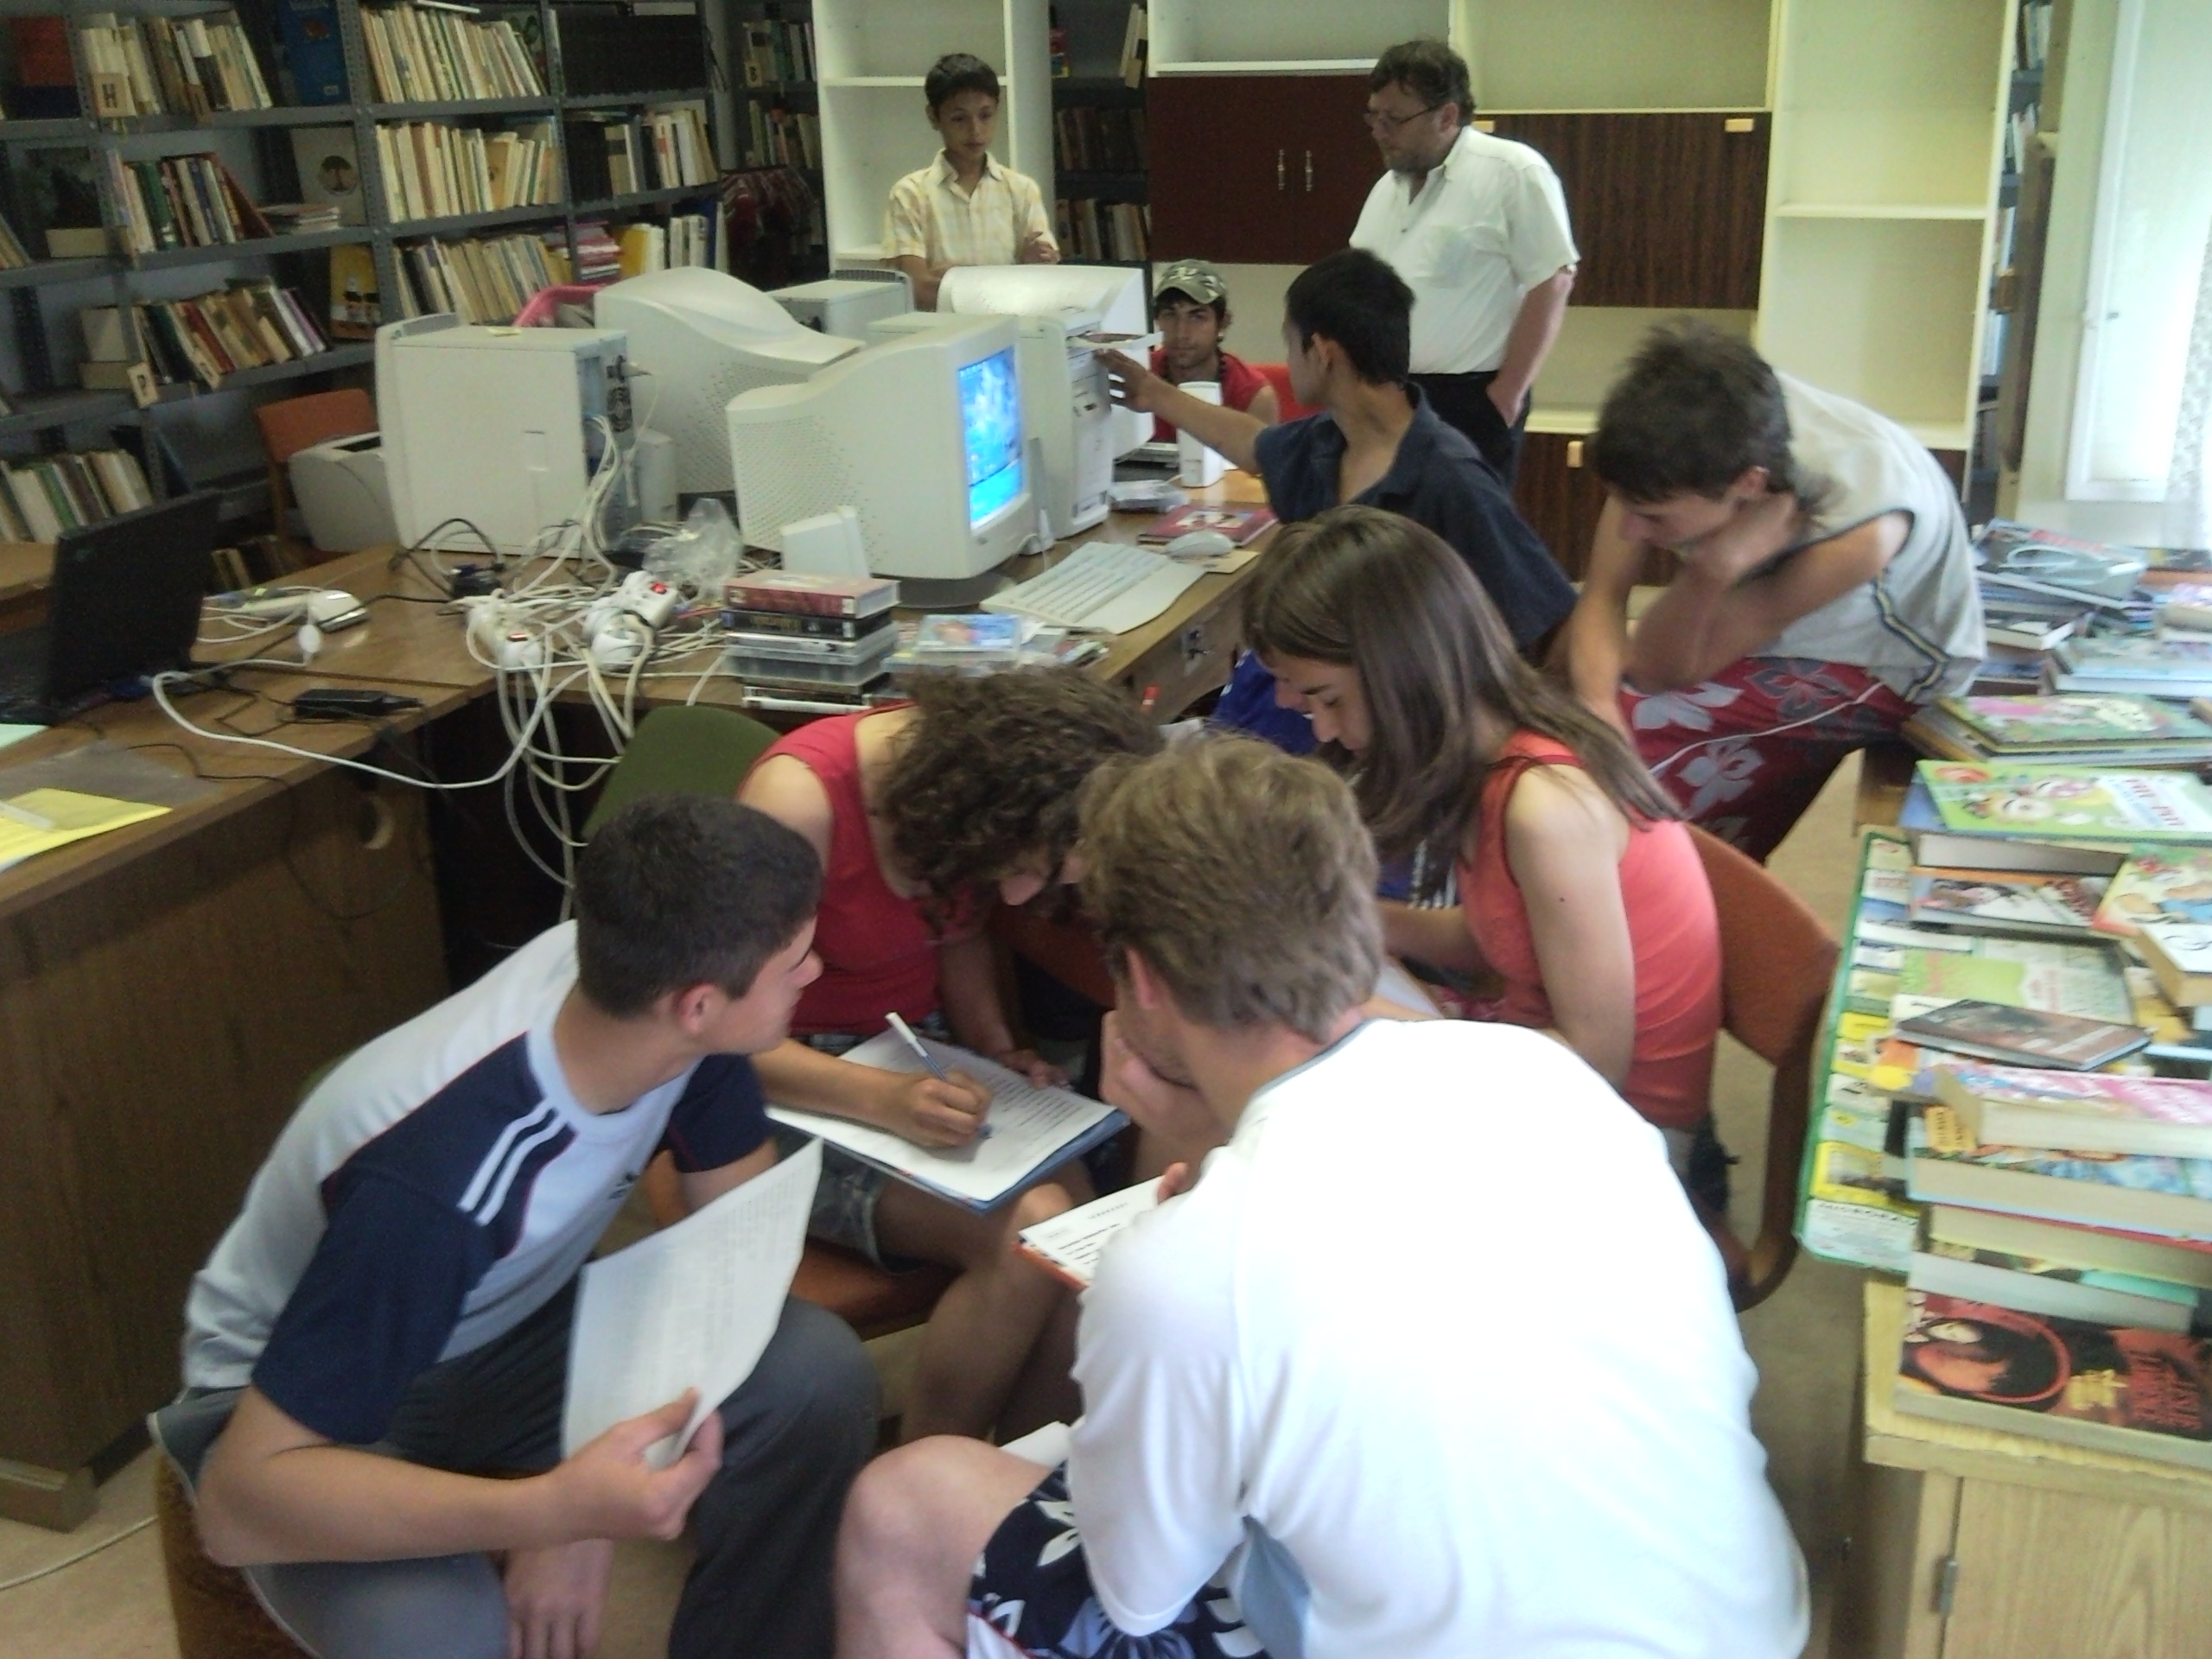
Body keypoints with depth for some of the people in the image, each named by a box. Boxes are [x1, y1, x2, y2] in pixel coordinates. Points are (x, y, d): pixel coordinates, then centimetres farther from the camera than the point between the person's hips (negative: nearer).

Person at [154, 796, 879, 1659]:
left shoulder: (626, 967, -21)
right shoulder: (433, 1177, -38)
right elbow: (240, 1498, -34)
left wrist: (592, 1499, -22)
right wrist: (555, 1510, -47)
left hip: (511, 1325, 5)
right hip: (307, 1396, -5)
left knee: (819, 1378, -19)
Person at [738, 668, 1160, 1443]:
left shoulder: (962, 766, -5)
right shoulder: (800, 798, -24)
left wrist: (995, 1049, -3)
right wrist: (884, 1099, -34)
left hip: (918, 1056, 6)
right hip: (794, 1088, -6)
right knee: (1026, 1233, -26)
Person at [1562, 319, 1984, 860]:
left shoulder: (1862, 528, -39)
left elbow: (1656, 670, -30)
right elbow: (1602, 597, -21)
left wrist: (1715, 570, -49)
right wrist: (1596, 716, -40)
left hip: (1878, 667, -5)